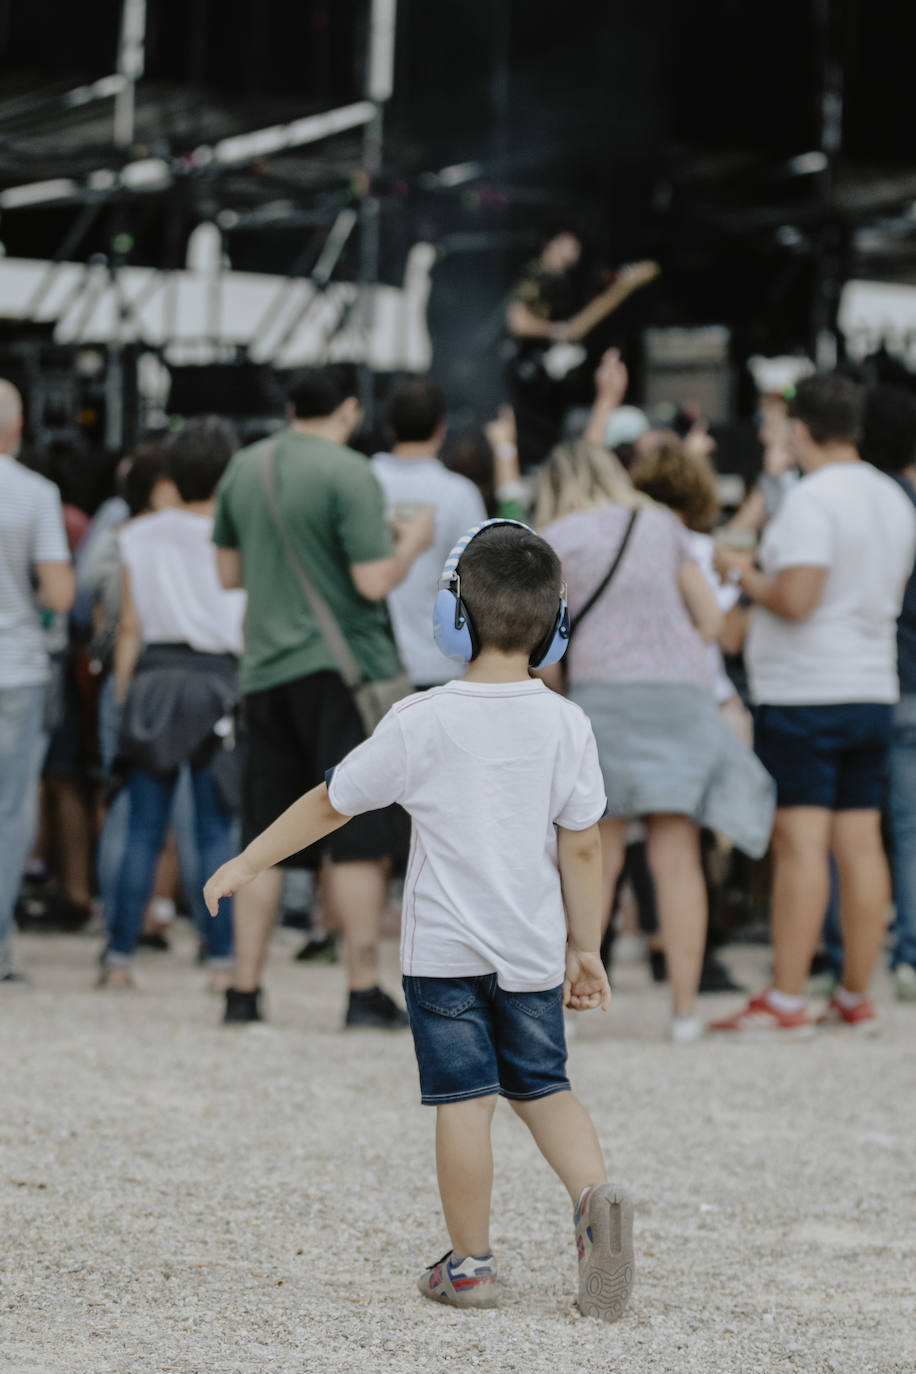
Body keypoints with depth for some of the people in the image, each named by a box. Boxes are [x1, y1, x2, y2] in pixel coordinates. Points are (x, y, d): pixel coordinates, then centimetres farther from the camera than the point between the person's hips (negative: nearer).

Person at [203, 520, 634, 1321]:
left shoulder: (421, 724, -11)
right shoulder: (565, 726, -5)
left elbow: (331, 804, -3)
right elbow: (582, 848, -1)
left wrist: (248, 864, 10)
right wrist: (585, 949, 10)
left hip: (444, 948, -2)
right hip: (532, 950, 3)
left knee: (463, 1100, 2)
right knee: (542, 1085, 17)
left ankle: (470, 1265, 8)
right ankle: (595, 1194, -7)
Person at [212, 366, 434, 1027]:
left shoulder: (243, 469, 9)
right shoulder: (349, 473, -11)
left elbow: (229, 571, 18)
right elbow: (375, 580, -16)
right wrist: (411, 541, 2)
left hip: (265, 670, 6)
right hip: (343, 668, -6)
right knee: (358, 843, -2)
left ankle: (245, 991, 8)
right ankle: (365, 991, -3)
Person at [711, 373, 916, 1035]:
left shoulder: (812, 499, -15)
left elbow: (796, 599, -22)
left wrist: (747, 576, -3)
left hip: (804, 692, -8)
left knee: (801, 842, -8)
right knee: (861, 842, 7)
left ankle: (786, 999, -8)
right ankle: (856, 997, 10)